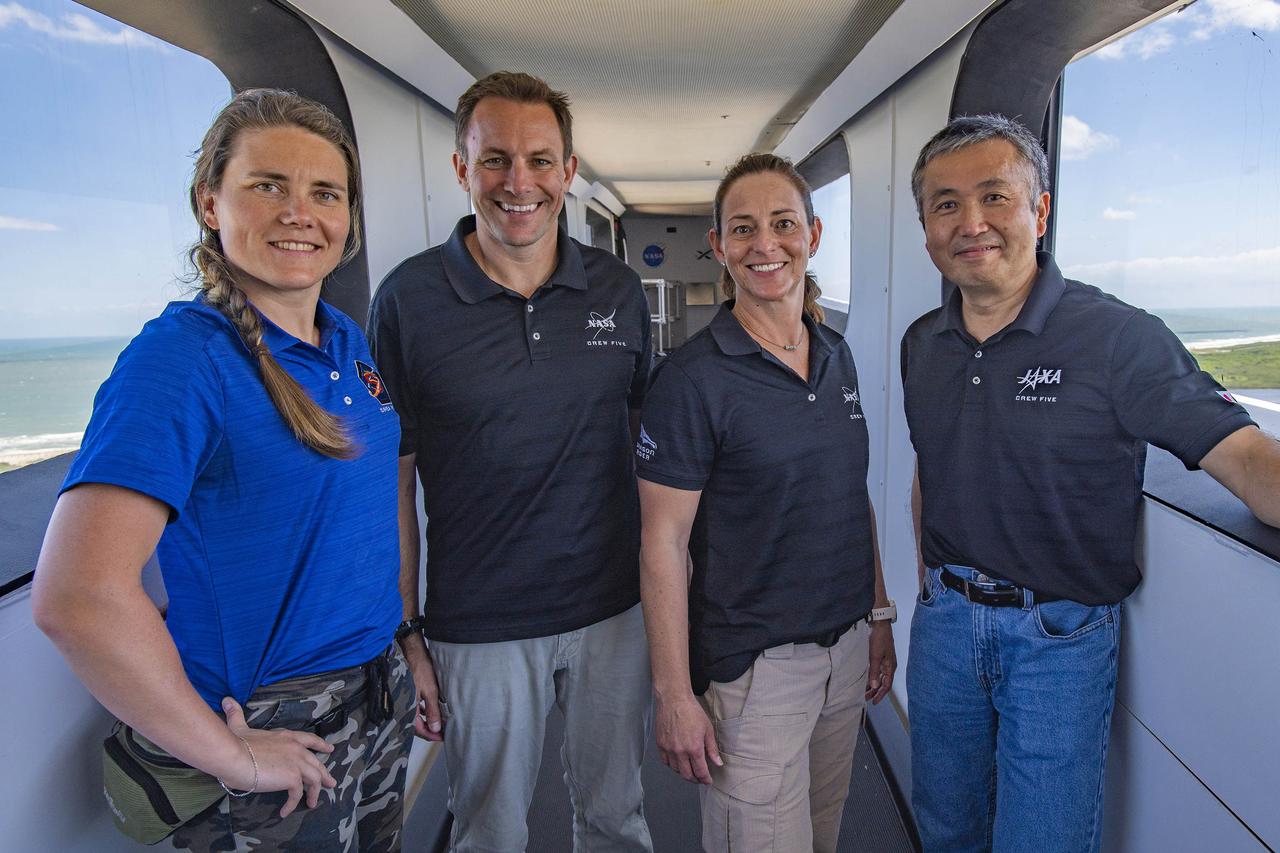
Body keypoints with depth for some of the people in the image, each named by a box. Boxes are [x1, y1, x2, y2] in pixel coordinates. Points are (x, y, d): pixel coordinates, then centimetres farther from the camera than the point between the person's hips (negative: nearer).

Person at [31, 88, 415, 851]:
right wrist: (230, 755, -20)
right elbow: (79, 597, -29)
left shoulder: (348, 341, 2)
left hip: (381, 695, 7)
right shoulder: (183, 355, -20)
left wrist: (400, 656, 10)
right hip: (274, 731, -7)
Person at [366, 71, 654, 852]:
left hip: (614, 612, 3)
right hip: (478, 631, -2)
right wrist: (403, 637, -5)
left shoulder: (620, 290, -2)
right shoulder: (409, 298, -9)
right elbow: (391, 479, -5)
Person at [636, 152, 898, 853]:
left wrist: (879, 616, 12)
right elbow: (663, 544, -15)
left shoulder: (836, 355, 5)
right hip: (753, 662, -6)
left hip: (846, 647, 7)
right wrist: (674, 696, -15)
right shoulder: (693, 377, -15)